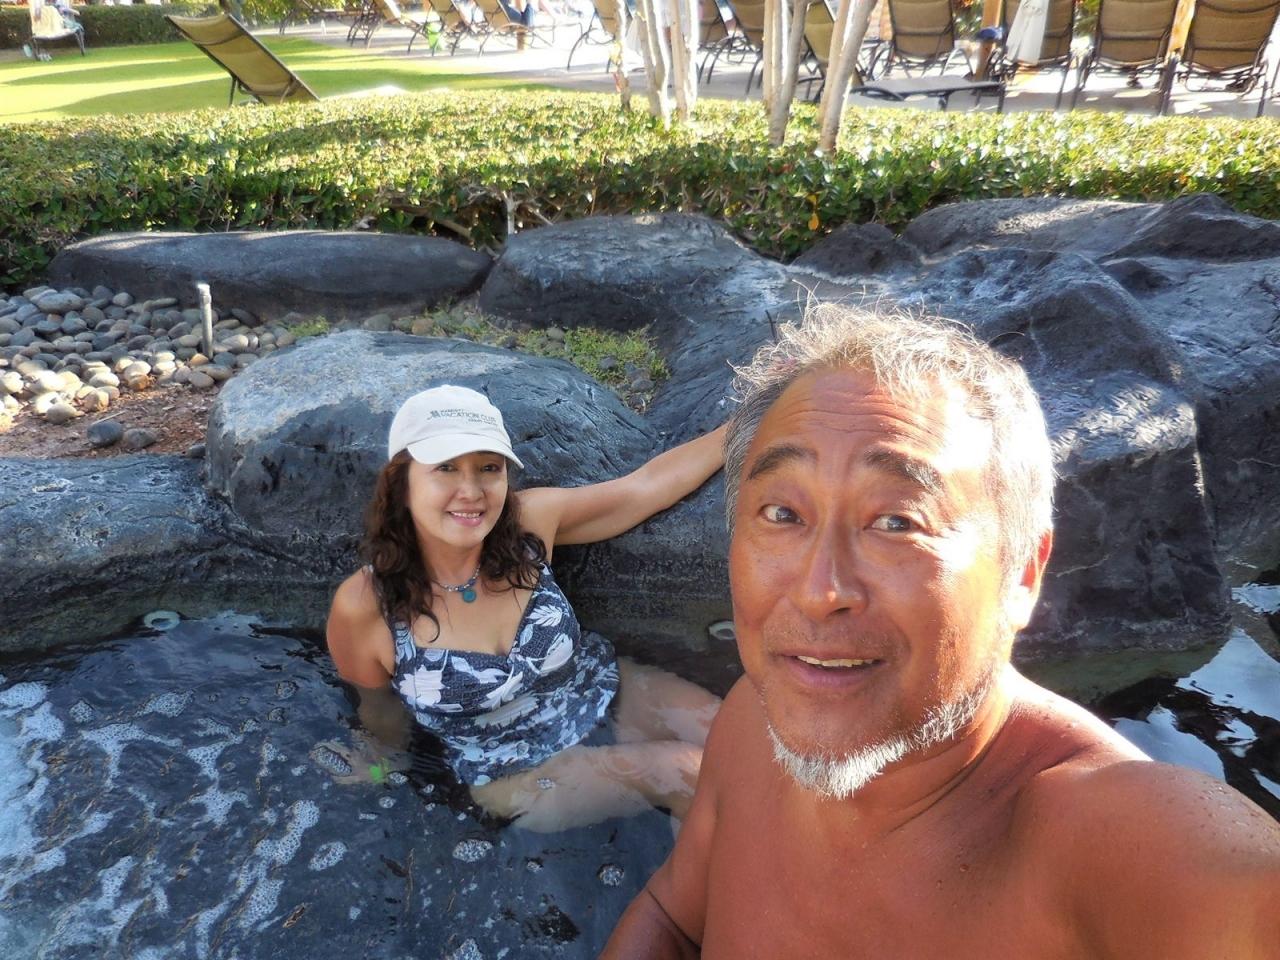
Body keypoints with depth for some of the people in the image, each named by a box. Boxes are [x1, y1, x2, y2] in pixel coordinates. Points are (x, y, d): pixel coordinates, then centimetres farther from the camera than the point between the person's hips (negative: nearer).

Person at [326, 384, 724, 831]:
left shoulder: (527, 521, -15)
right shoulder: (363, 607, -22)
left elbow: (650, 482, -7)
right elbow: (379, 711, -2)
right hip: (520, 773, -3)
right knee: (689, 770, -20)